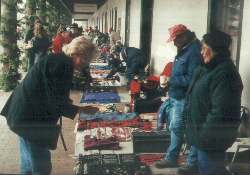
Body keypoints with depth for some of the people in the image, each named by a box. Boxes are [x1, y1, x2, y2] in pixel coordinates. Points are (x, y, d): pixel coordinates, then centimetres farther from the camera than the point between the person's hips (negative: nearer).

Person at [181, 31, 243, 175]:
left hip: (212, 136, -10)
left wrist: (208, 135, -24)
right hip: (203, 131, 10)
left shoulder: (224, 73, -24)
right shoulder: (210, 69, 9)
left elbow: (221, 110, -29)